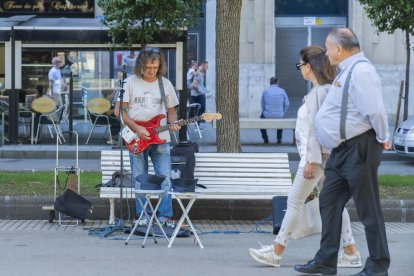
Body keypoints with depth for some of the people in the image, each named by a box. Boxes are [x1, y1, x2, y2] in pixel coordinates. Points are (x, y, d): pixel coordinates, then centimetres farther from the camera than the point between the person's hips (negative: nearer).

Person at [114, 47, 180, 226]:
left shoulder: (166, 84, 8)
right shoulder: (130, 82, 0)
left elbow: (171, 111, 16)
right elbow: (118, 110, -1)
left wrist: (173, 123, -6)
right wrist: (136, 129, -11)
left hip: (160, 138, 1)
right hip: (136, 140, -1)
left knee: (165, 178, -7)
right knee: (139, 181, 1)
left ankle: (165, 217, -3)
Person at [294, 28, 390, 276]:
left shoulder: (361, 71, -19)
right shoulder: (347, 71, 14)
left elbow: (375, 110, -25)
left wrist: (383, 139, -15)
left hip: (359, 150, -11)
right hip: (343, 151, 11)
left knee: (368, 208, -2)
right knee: (330, 203, 12)